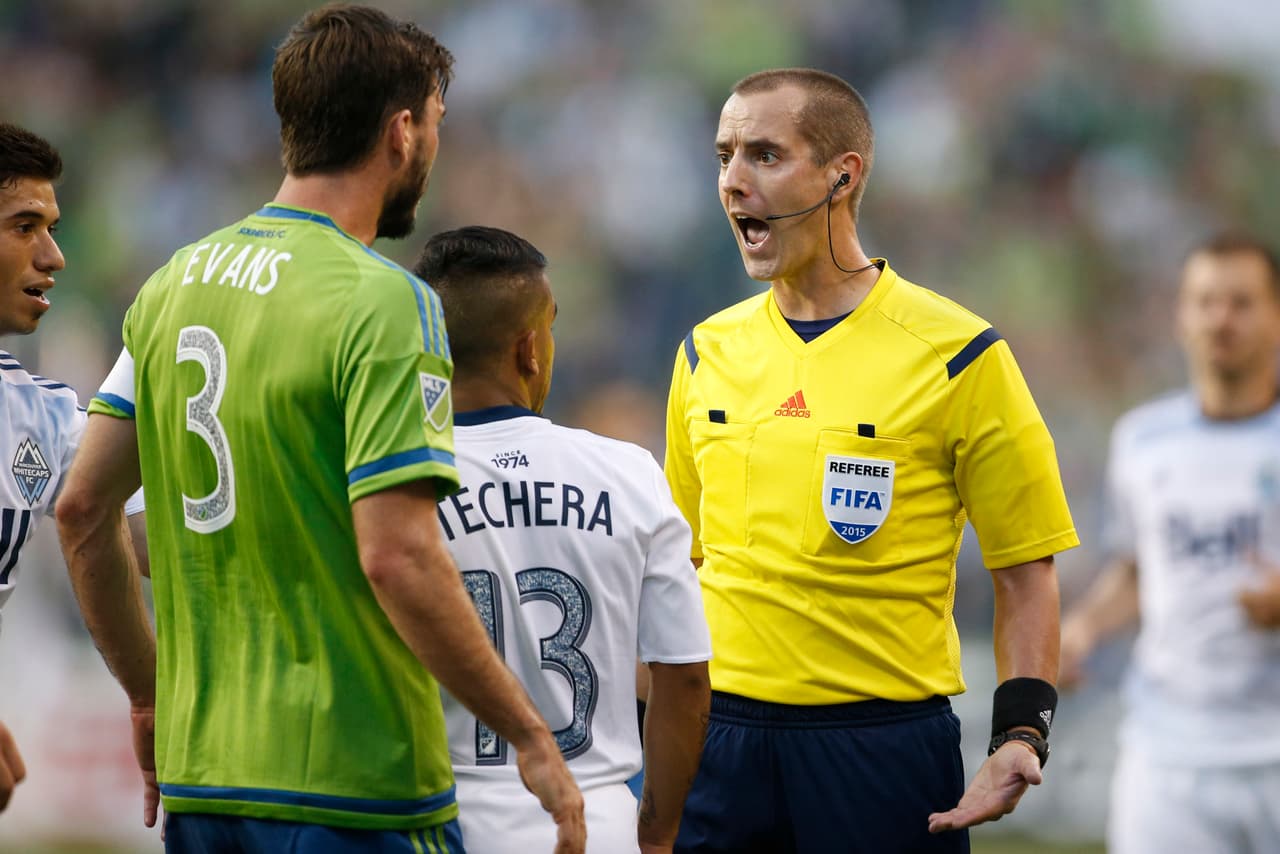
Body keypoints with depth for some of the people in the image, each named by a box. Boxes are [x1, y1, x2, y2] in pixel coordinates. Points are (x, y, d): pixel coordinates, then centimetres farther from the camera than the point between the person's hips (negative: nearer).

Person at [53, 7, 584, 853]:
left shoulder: (174, 283, 9)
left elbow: (83, 509, 12)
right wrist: (531, 736, -13)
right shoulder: (383, 300, -13)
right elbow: (397, 556, -21)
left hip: (197, 779, 7)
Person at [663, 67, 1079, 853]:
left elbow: (1026, 573, -2)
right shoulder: (708, 352, 9)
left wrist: (1022, 738, -13)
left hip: (885, 748, -4)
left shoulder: (958, 355, -4)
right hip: (720, 737, 4)